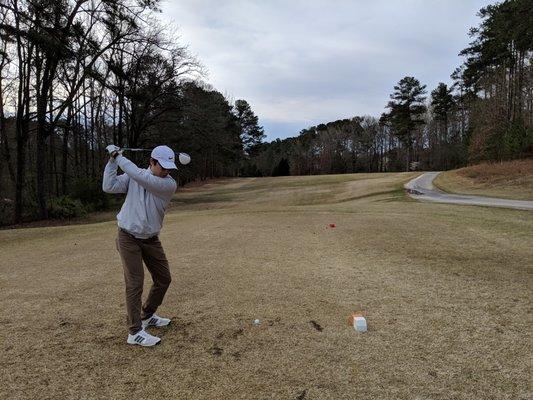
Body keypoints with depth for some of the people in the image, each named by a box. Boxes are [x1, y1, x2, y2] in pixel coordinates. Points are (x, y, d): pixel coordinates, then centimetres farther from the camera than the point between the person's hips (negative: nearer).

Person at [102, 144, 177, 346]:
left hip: (151, 239, 3)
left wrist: (118, 156, -18)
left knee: (163, 279, 10)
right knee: (135, 283, -7)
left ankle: (147, 316, 32)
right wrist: (112, 160, -19)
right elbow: (109, 187, -14)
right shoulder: (133, 176, -6)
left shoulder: (170, 184, -13)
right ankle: (135, 332, 1)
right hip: (128, 237, -2)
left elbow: (141, 177, -26)